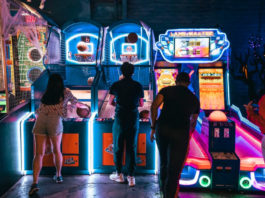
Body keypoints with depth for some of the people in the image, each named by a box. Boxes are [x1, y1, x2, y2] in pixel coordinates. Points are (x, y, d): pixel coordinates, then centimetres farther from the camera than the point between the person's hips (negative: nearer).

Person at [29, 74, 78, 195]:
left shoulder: (46, 94, 22)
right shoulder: (65, 92, 17)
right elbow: (74, 102, 34)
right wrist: (74, 104, 57)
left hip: (40, 121, 2)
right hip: (55, 121, -1)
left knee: (39, 154, 0)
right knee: (56, 150, 16)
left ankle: (35, 183, -9)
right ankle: (58, 175, 32)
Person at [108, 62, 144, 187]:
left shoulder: (116, 85, -4)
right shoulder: (138, 86, -1)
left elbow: (110, 102, 7)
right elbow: (141, 104, 9)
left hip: (120, 119, -1)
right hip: (134, 120, 1)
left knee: (118, 147, 12)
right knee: (131, 148, 7)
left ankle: (119, 174, 21)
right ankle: (131, 177, 8)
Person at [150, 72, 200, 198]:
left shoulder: (167, 90, 13)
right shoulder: (194, 99, 20)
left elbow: (154, 106, -3)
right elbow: (193, 121, 36)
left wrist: (153, 127, 5)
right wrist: (189, 134, 54)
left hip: (162, 128, 2)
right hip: (180, 133, -2)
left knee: (164, 161, 24)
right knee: (174, 169, 5)